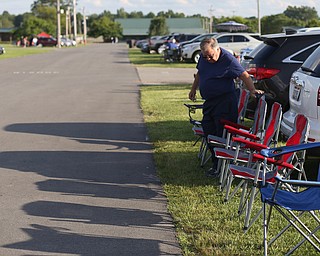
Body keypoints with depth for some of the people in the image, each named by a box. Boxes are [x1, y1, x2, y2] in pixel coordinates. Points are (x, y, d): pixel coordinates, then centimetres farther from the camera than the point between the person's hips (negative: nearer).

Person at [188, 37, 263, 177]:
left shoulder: (228, 60, -15)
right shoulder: (203, 57, 6)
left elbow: (244, 75, -14)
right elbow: (199, 73, 23)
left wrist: (252, 90, -25)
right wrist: (193, 89, 27)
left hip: (225, 102, -8)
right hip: (209, 101, 8)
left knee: (222, 135, -8)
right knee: (208, 131, 8)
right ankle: (216, 163, 19)